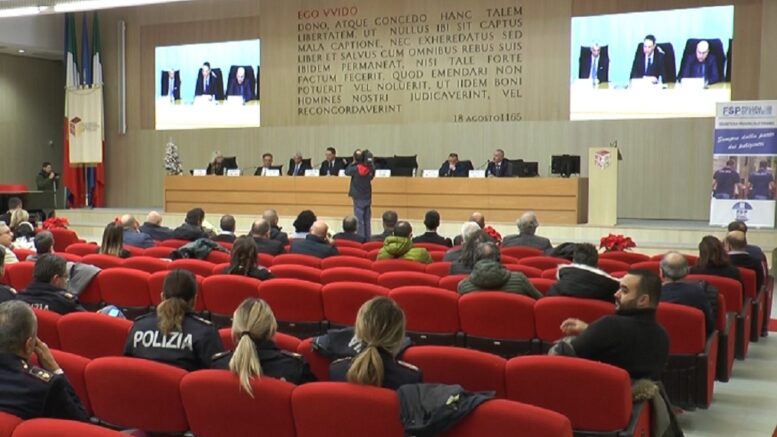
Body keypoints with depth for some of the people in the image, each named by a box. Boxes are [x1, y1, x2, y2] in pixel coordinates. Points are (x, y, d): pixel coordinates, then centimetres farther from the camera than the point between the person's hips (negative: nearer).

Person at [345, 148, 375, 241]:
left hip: (358, 197, -5)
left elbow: (347, 172, -2)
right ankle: (368, 238, 15)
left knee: (359, 219, -1)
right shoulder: (370, 168, -5)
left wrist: (353, 163, 0)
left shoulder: (356, 168, -17)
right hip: (368, 196, 5)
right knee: (367, 219, 11)